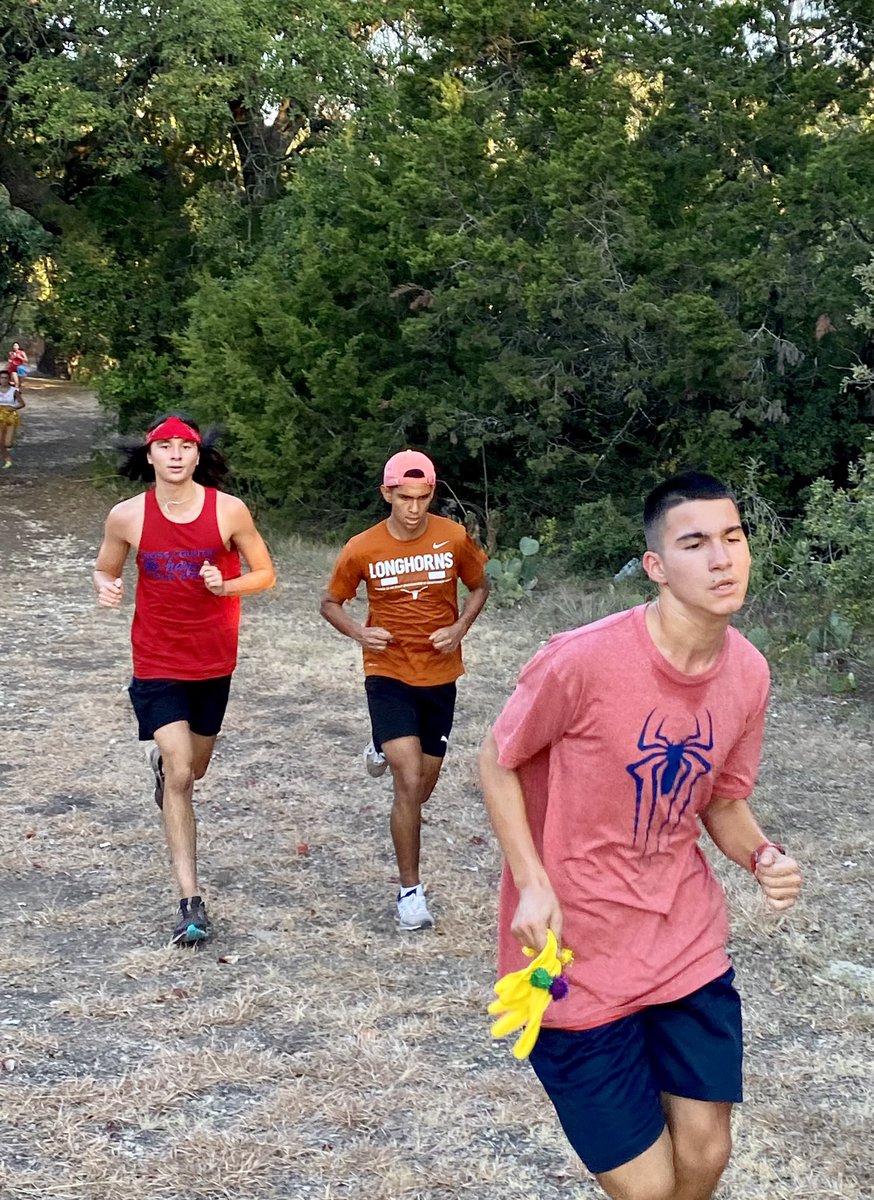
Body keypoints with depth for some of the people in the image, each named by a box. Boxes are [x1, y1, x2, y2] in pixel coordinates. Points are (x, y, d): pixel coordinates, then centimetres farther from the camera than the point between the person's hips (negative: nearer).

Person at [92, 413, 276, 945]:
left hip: (214, 660, 2)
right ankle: (192, 901, -9)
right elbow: (106, 570, 7)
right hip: (157, 662, -2)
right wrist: (106, 588, -18)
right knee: (178, 775, -12)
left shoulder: (229, 511, -10)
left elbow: (265, 574, -1)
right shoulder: (127, 516, -9)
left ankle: (163, 762, 60)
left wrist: (226, 585, -21)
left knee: (193, 769, 20)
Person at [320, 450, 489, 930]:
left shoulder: (454, 538, -7)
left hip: (440, 675, 3)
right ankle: (410, 890, -2)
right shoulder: (361, 549, -10)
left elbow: (479, 587, 9)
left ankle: (385, 750, 53)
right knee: (409, 785, -16)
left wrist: (459, 628, -9)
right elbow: (331, 603, 4)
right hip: (388, 673, -3)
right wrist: (360, 632, -16)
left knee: (421, 788, 16)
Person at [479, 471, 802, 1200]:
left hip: (691, 944, 5)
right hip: (578, 955, -5)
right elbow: (498, 763, -8)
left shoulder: (748, 671, -4)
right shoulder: (585, 660, -23)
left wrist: (764, 858, -12)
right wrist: (533, 883, -19)